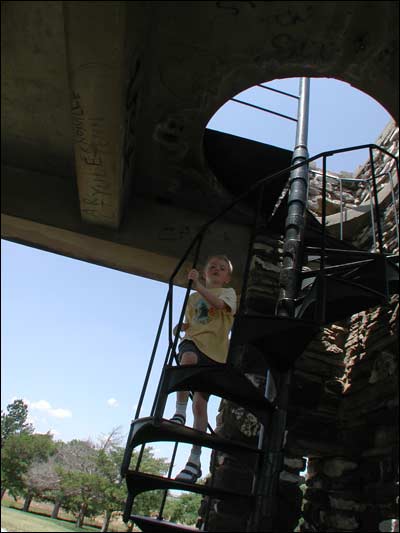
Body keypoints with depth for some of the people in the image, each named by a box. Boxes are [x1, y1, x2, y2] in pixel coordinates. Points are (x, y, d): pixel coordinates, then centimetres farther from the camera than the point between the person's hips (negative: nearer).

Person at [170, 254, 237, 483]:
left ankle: (195, 460, 2)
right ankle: (180, 413, -33)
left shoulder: (229, 292, 14)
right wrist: (181, 327, 9)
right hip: (193, 341, 2)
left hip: (216, 351, -2)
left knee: (200, 402, -7)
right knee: (188, 357, -38)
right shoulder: (193, 297, 25)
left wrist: (197, 284, -16)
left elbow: (219, 303, -10)